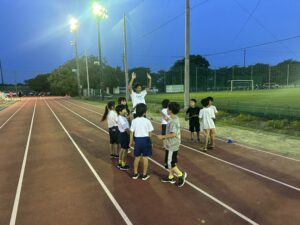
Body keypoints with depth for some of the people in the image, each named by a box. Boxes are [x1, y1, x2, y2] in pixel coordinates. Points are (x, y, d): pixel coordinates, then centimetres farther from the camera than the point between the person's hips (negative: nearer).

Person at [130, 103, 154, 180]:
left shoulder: (134, 121, -6)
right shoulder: (147, 121, -11)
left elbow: (132, 132, -3)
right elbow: (150, 132, -7)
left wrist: (131, 141, 10)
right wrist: (149, 140, 8)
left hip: (137, 139, 2)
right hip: (145, 139, -2)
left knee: (137, 157, 16)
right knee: (145, 157, 9)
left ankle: (135, 174, 26)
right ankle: (144, 175, 18)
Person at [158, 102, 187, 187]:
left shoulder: (173, 121, -23)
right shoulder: (175, 119, 7)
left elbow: (173, 134, -28)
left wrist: (163, 136, -19)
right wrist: (165, 136, 13)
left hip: (172, 146, -10)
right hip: (172, 145, 10)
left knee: (170, 163, 0)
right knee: (171, 162, 19)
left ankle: (181, 175, 12)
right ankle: (171, 177, 30)